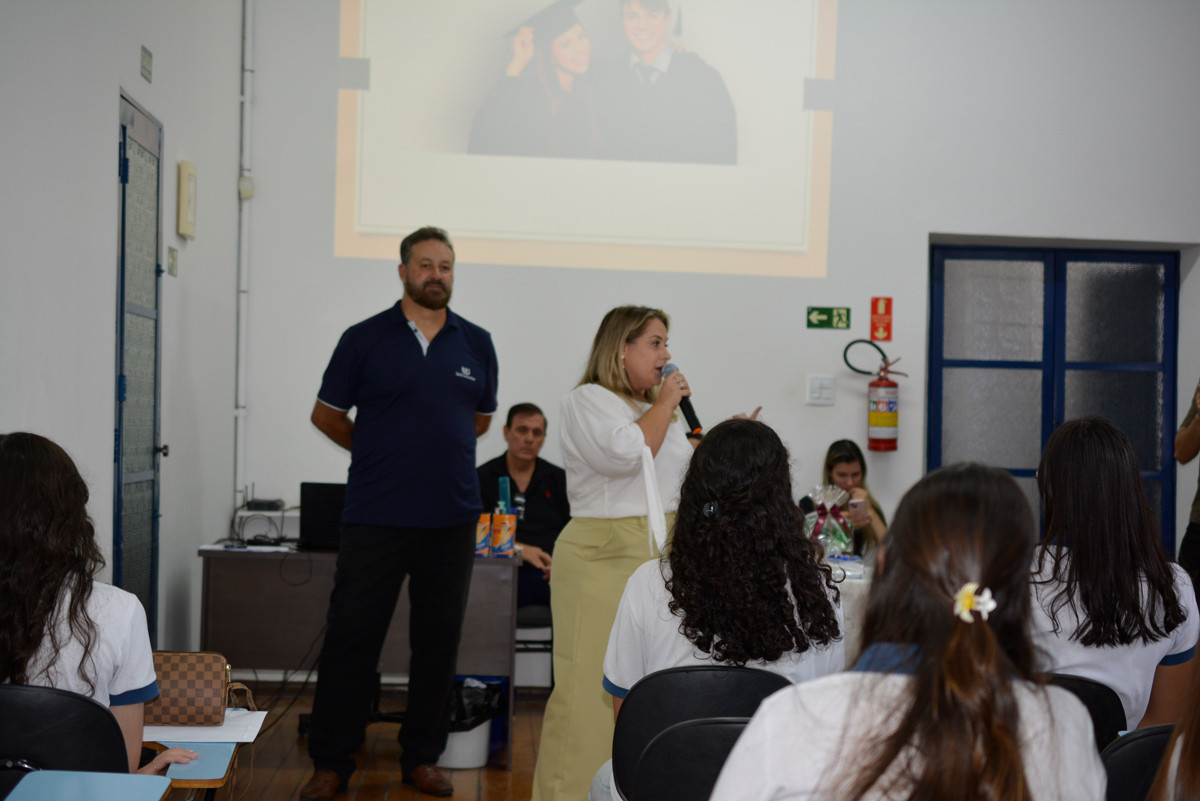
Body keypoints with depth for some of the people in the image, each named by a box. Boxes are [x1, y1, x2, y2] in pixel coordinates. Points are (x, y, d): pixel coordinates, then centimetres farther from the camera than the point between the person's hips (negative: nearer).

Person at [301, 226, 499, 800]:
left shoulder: (477, 344, 8)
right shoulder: (365, 339, 0)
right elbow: (326, 414, 9)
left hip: (452, 520, 3)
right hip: (375, 517, -3)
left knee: (438, 640, 9)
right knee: (351, 638, 0)